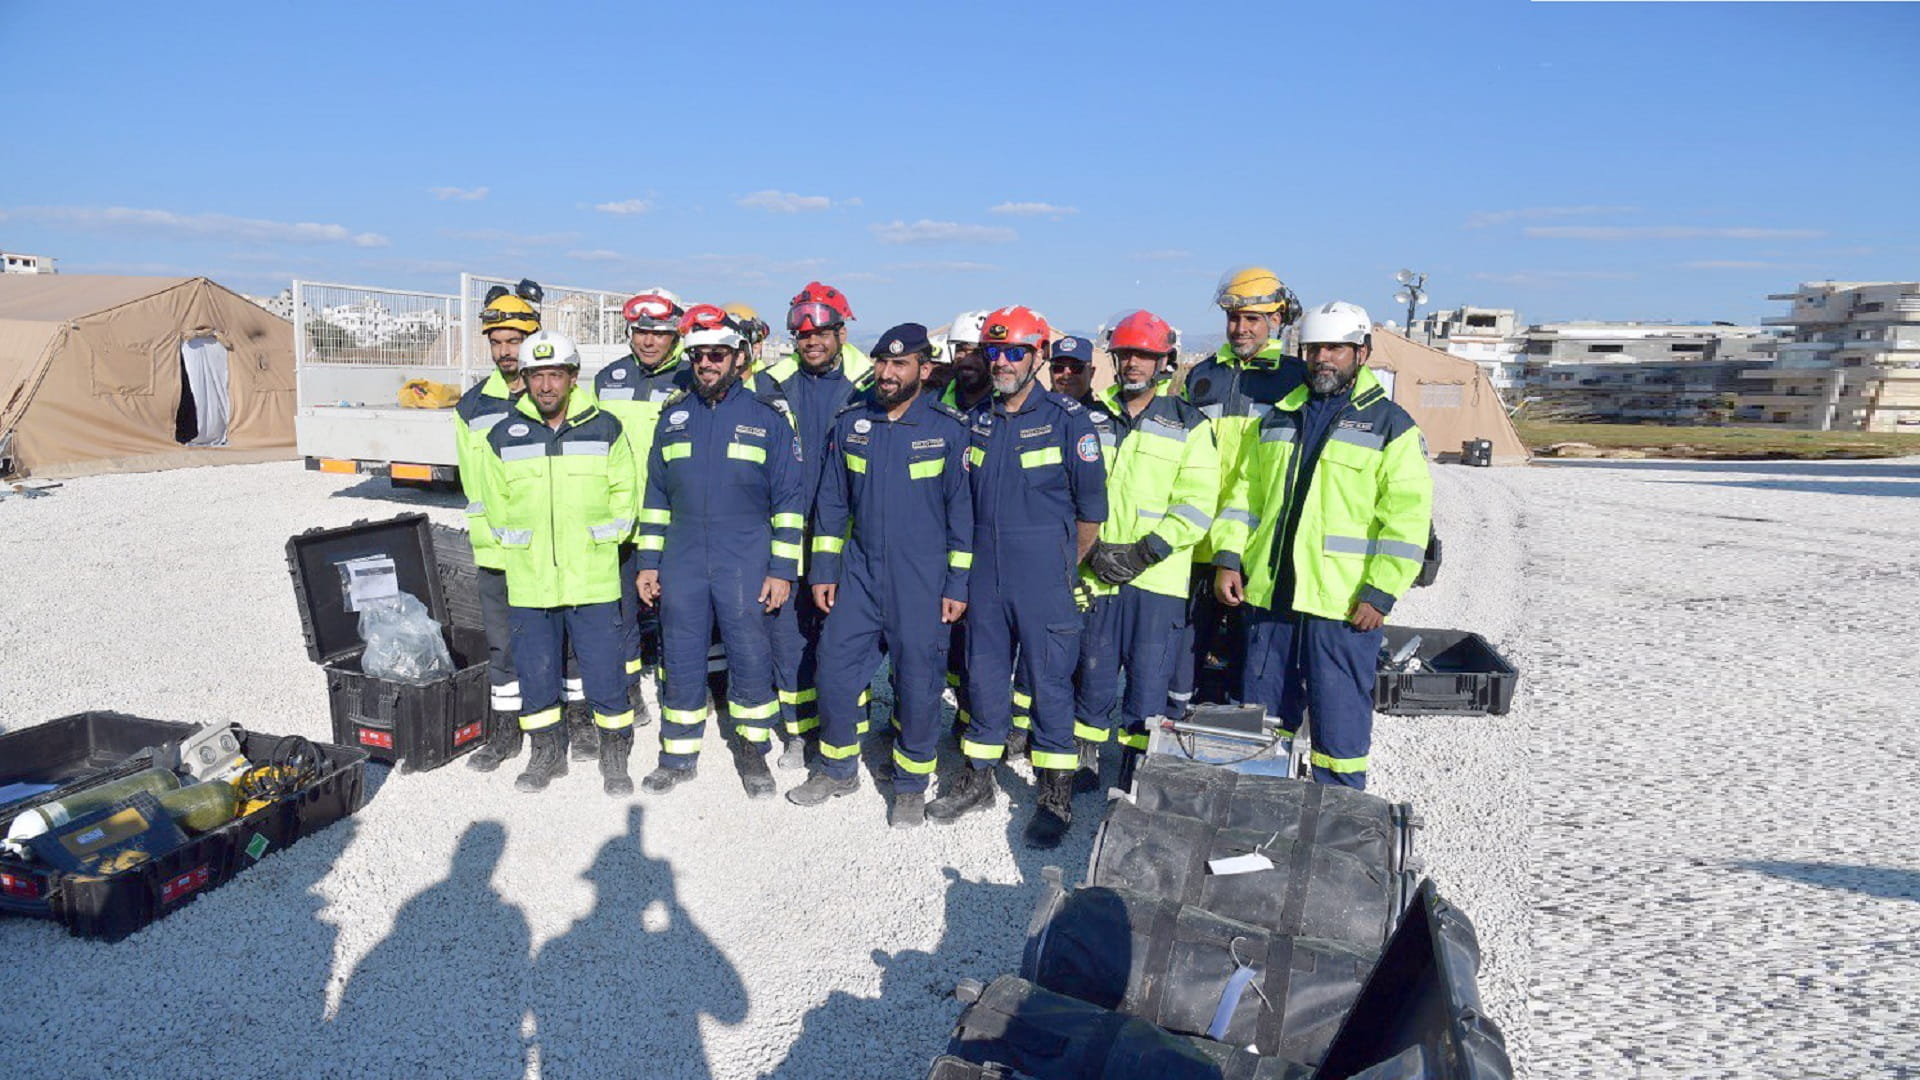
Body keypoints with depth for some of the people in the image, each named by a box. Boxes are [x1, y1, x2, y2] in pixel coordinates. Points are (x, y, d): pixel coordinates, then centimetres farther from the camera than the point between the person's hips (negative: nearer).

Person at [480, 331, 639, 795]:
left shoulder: (605, 430, 0)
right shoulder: (503, 437, 5)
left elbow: (624, 495, 6)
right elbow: (496, 506, 14)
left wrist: (596, 543, 1)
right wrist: (524, 548, 8)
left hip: (594, 580, -2)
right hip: (528, 583, 2)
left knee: (605, 674, 0)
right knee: (535, 674, 11)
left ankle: (615, 756, 19)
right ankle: (547, 753, 30)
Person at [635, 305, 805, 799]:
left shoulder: (767, 417, -1)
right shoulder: (674, 415, 10)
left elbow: (789, 500, -2)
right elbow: (655, 496, 14)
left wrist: (782, 570, -7)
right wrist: (648, 562, 10)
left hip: (747, 566, -3)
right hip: (682, 565, 3)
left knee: (751, 659, 4)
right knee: (681, 662, 10)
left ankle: (753, 750, 23)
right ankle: (679, 756, 25)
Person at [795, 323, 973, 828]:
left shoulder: (949, 428, -6)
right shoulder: (850, 422, 4)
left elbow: (962, 509, -4)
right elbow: (831, 501, 10)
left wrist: (957, 584, -5)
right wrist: (823, 571, 7)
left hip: (922, 579, -3)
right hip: (859, 572, 4)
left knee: (918, 681, 3)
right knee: (835, 668, 6)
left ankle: (911, 784, 24)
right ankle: (838, 769, 28)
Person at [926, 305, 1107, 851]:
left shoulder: (1067, 418, -7)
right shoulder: (979, 422, 10)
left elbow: (1091, 506, -4)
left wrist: (1065, 566, 1)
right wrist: (972, 561, 13)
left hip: (1044, 579, -5)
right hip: (985, 575, 5)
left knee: (1051, 682, 3)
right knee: (984, 676, 13)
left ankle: (1056, 795, 17)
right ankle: (977, 779, 29)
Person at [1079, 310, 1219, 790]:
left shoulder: (1190, 426, 2)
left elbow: (1197, 504, -5)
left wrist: (1144, 552, -14)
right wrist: (1093, 549, -5)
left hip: (1158, 576, -2)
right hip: (1097, 572, 2)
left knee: (1149, 675, 2)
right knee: (1093, 669, 9)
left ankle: (1137, 767, 17)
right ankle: (1084, 759, 26)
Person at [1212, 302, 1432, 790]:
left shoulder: (1390, 425, -1)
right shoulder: (1280, 417, 14)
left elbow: (1407, 517, -7)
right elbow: (1246, 492, 17)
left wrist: (1380, 593, -14)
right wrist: (1229, 557, 5)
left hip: (1343, 606, -5)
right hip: (1268, 594, 5)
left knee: (1339, 719, 2)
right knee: (1263, 720, 14)